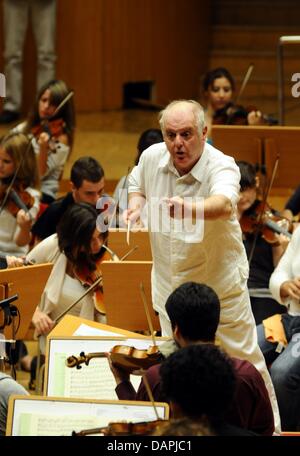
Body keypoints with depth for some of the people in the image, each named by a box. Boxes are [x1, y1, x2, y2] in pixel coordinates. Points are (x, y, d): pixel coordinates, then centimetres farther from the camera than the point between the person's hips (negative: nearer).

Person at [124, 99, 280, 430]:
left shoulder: (222, 167, -25)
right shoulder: (152, 158, -8)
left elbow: (224, 204, -48)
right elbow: (136, 187, 16)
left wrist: (190, 208, -69)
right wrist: (136, 205, -7)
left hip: (220, 283, -4)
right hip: (170, 286, 5)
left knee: (244, 360, 7)